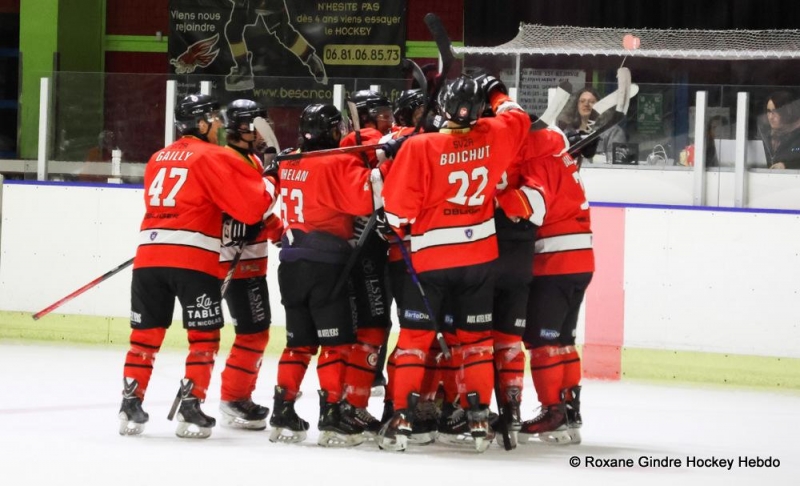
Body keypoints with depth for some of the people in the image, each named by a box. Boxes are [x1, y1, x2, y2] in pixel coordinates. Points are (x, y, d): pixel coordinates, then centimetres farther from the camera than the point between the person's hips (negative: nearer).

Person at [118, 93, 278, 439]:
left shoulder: (159, 158, 19)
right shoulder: (212, 157, -2)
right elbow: (253, 206, -7)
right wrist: (271, 181, 11)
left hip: (149, 254, 6)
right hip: (193, 257, -6)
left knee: (146, 333, 11)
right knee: (204, 336, 3)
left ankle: (131, 407, 8)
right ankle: (190, 409, -2)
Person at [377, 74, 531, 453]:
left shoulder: (420, 147, -16)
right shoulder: (494, 137, -6)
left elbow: (400, 204, -13)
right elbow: (518, 120, 17)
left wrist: (392, 225, 8)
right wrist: (497, 94, 34)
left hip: (429, 257, -3)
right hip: (479, 254, 3)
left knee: (415, 336, 3)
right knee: (476, 337, 13)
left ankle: (402, 418, -3)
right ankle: (479, 418, 11)